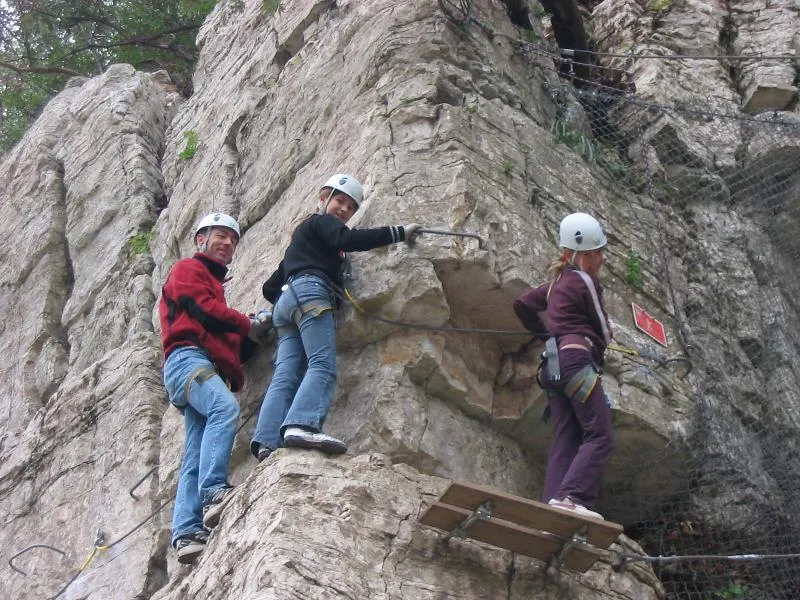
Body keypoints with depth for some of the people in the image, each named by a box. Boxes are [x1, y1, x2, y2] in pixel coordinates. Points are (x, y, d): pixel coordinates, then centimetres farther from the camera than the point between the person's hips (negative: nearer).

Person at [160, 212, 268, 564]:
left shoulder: (214, 284, 37)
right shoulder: (188, 269, 14)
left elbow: (232, 346, 29)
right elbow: (201, 308, -6)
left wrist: (252, 336, 12)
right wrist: (247, 324, 5)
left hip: (209, 370, 8)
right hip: (188, 358, -8)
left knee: (195, 460, -6)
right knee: (225, 407, -34)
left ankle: (188, 534, -16)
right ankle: (214, 493, -45)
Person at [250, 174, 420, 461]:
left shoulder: (303, 233, 40)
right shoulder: (321, 222, 13)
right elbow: (350, 240, -9)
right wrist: (399, 232, -7)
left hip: (285, 301, 9)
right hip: (310, 290, -9)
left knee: (285, 377, -9)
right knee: (322, 366, -23)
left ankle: (267, 441, -26)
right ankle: (302, 425, -45)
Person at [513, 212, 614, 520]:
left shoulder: (557, 281, 23)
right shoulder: (585, 281, -1)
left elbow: (522, 304, 31)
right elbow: (603, 332, 1)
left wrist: (544, 333, 36)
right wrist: (595, 342, 24)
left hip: (553, 364, 9)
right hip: (576, 359, -9)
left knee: (565, 441, 1)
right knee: (600, 437, -14)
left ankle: (553, 504, -11)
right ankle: (571, 497, -29)